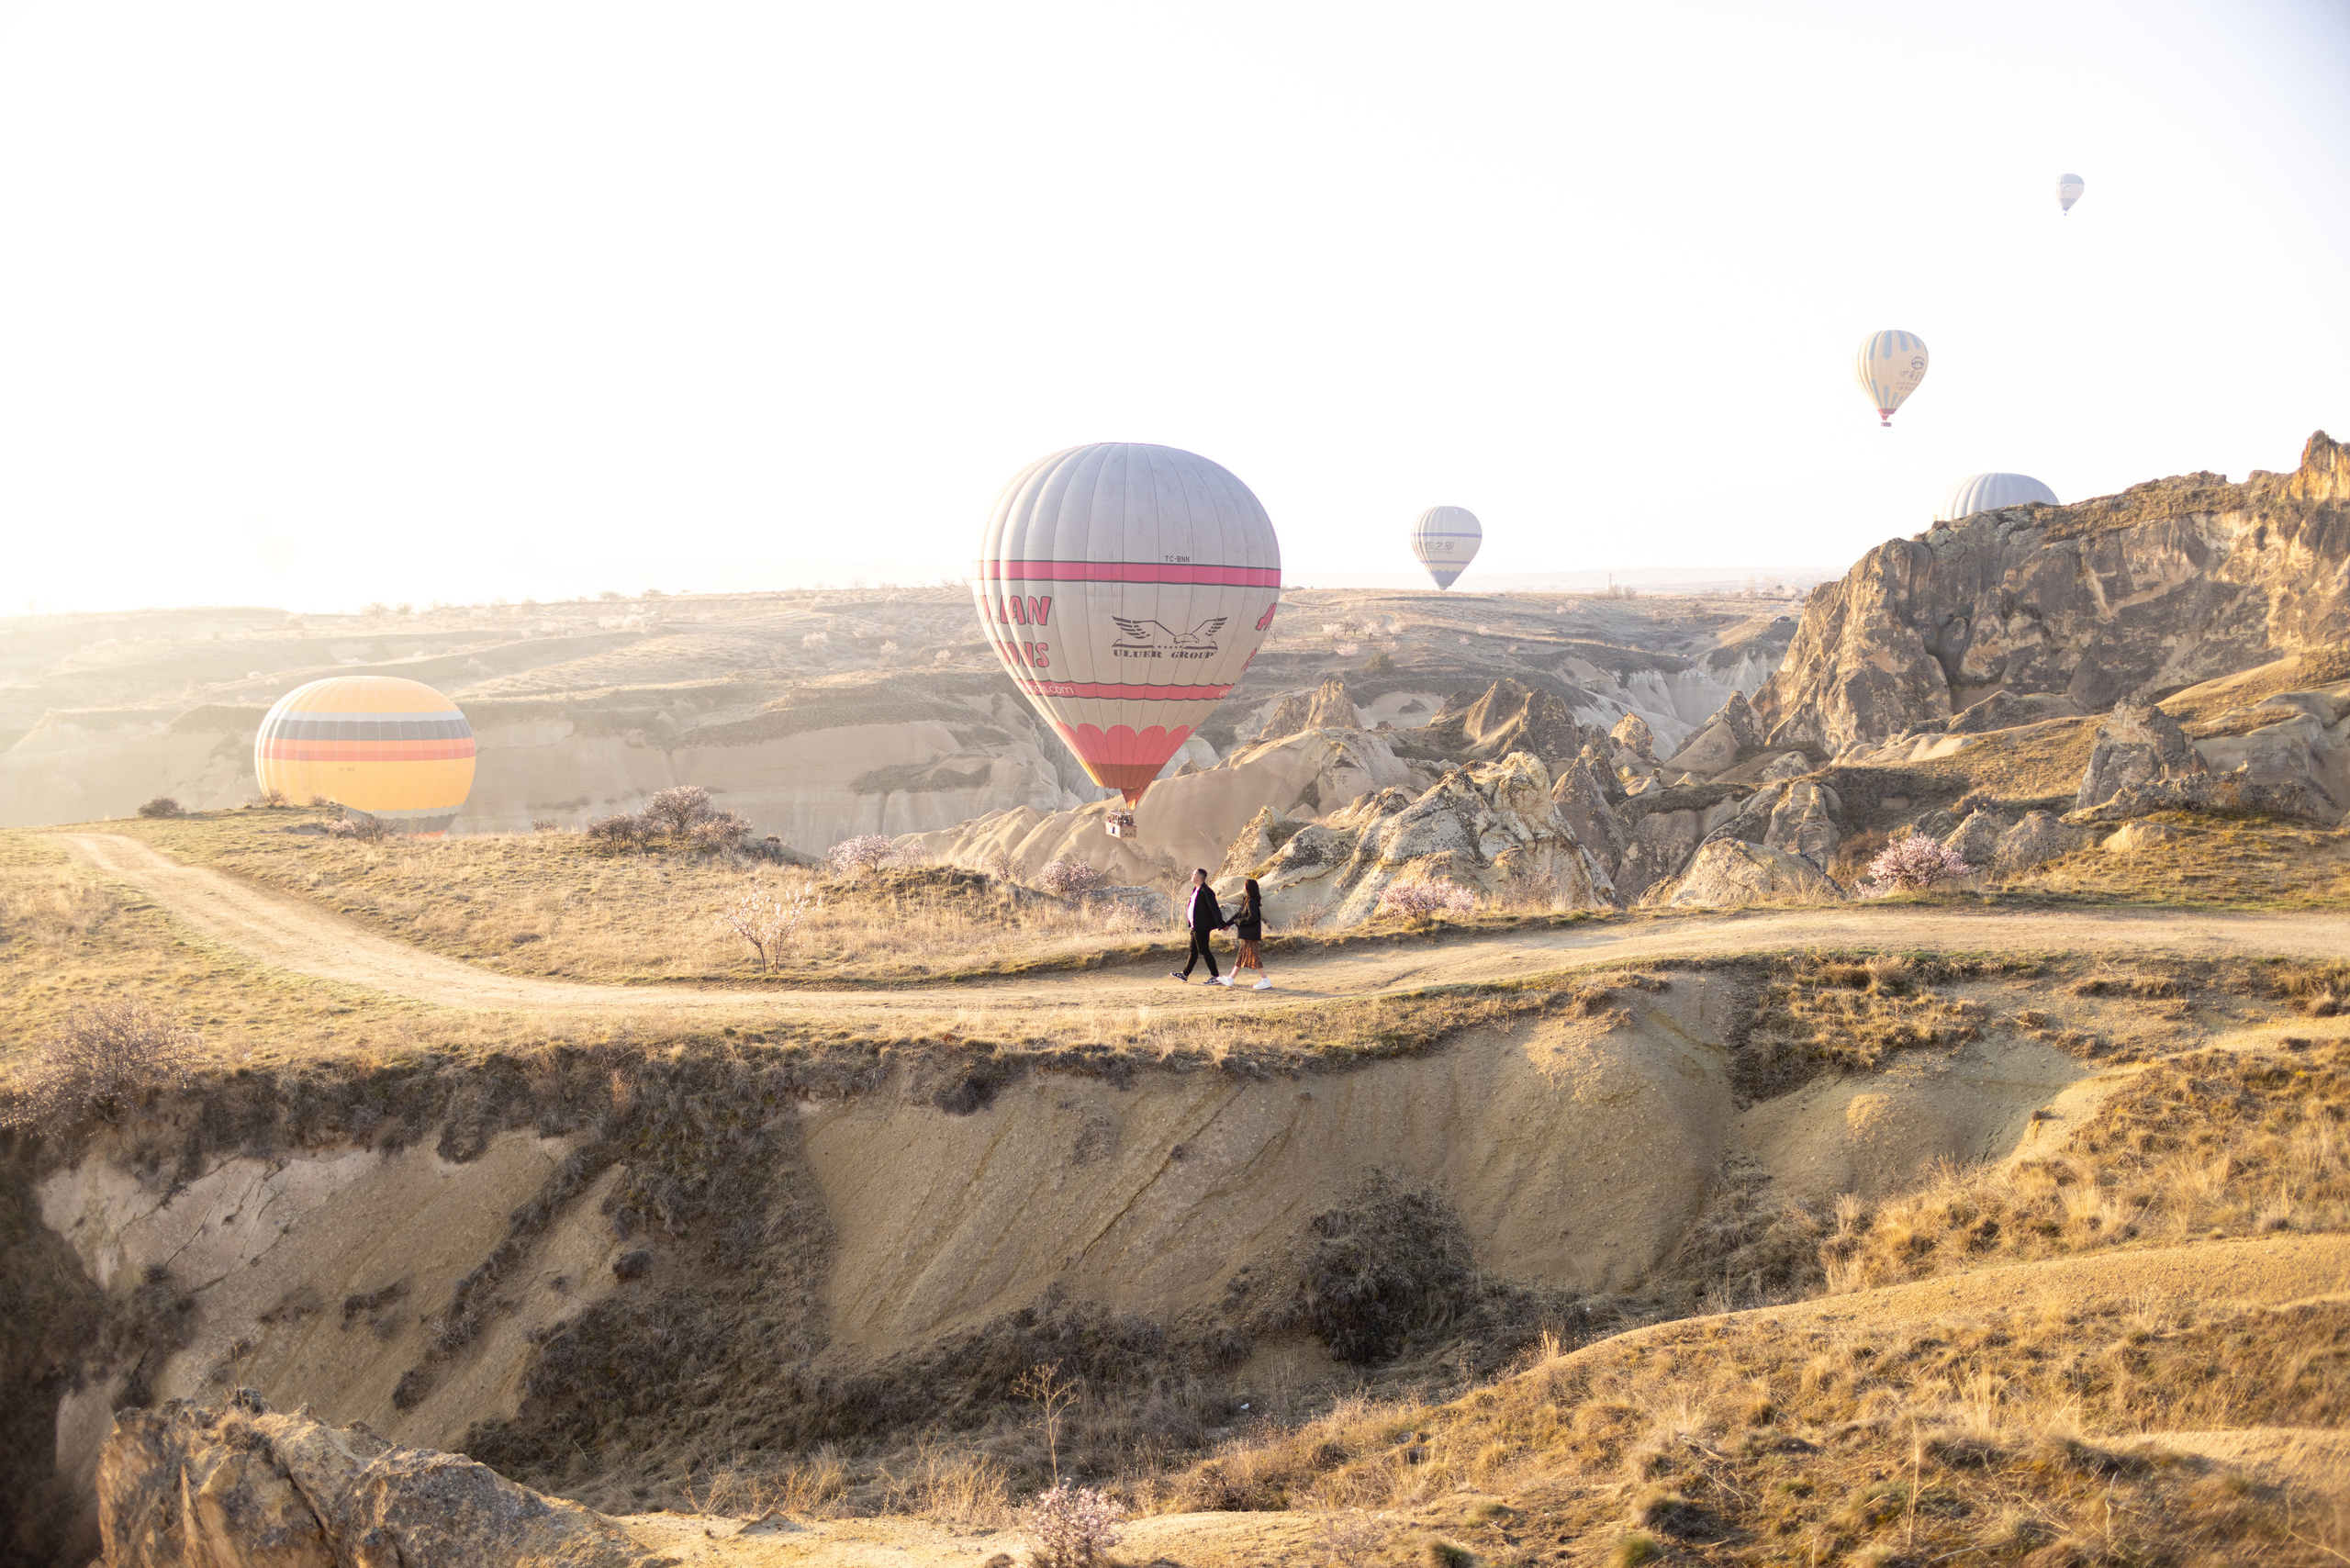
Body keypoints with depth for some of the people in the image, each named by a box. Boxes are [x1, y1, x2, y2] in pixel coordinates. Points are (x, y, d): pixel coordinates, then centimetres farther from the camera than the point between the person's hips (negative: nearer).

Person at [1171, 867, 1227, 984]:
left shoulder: (1206, 891, -19)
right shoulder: (1196, 890, 12)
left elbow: (1214, 908, -23)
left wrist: (1220, 925, -27)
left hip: (1202, 927, -10)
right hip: (1195, 926, 10)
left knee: (1204, 951, -5)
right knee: (1193, 951, 18)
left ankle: (1215, 977, 0)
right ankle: (1185, 974, 28)